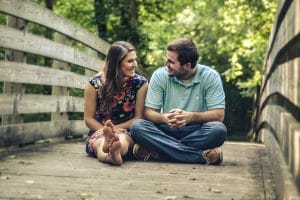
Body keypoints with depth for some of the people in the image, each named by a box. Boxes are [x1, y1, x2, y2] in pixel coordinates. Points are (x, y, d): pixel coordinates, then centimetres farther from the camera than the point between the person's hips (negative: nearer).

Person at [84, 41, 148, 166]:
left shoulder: (140, 83, 2)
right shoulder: (95, 84, 0)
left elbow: (139, 117, 2)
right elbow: (88, 119, 3)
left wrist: (115, 128, -11)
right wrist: (107, 131, -16)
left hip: (128, 133, 0)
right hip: (99, 131, 0)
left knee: (122, 140, -39)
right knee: (100, 143, -38)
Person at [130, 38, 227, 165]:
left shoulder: (210, 77, -6)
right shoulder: (160, 75, -2)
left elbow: (219, 114, -13)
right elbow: (149, 112, -5)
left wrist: (190, 117, -30)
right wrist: (164, 118, -29)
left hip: (196, 132, -1)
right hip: (166, 131, 2)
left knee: (218, 129, -32)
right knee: (137, 126, -27)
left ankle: (155, 151, -30)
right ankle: (201, 156, -34)